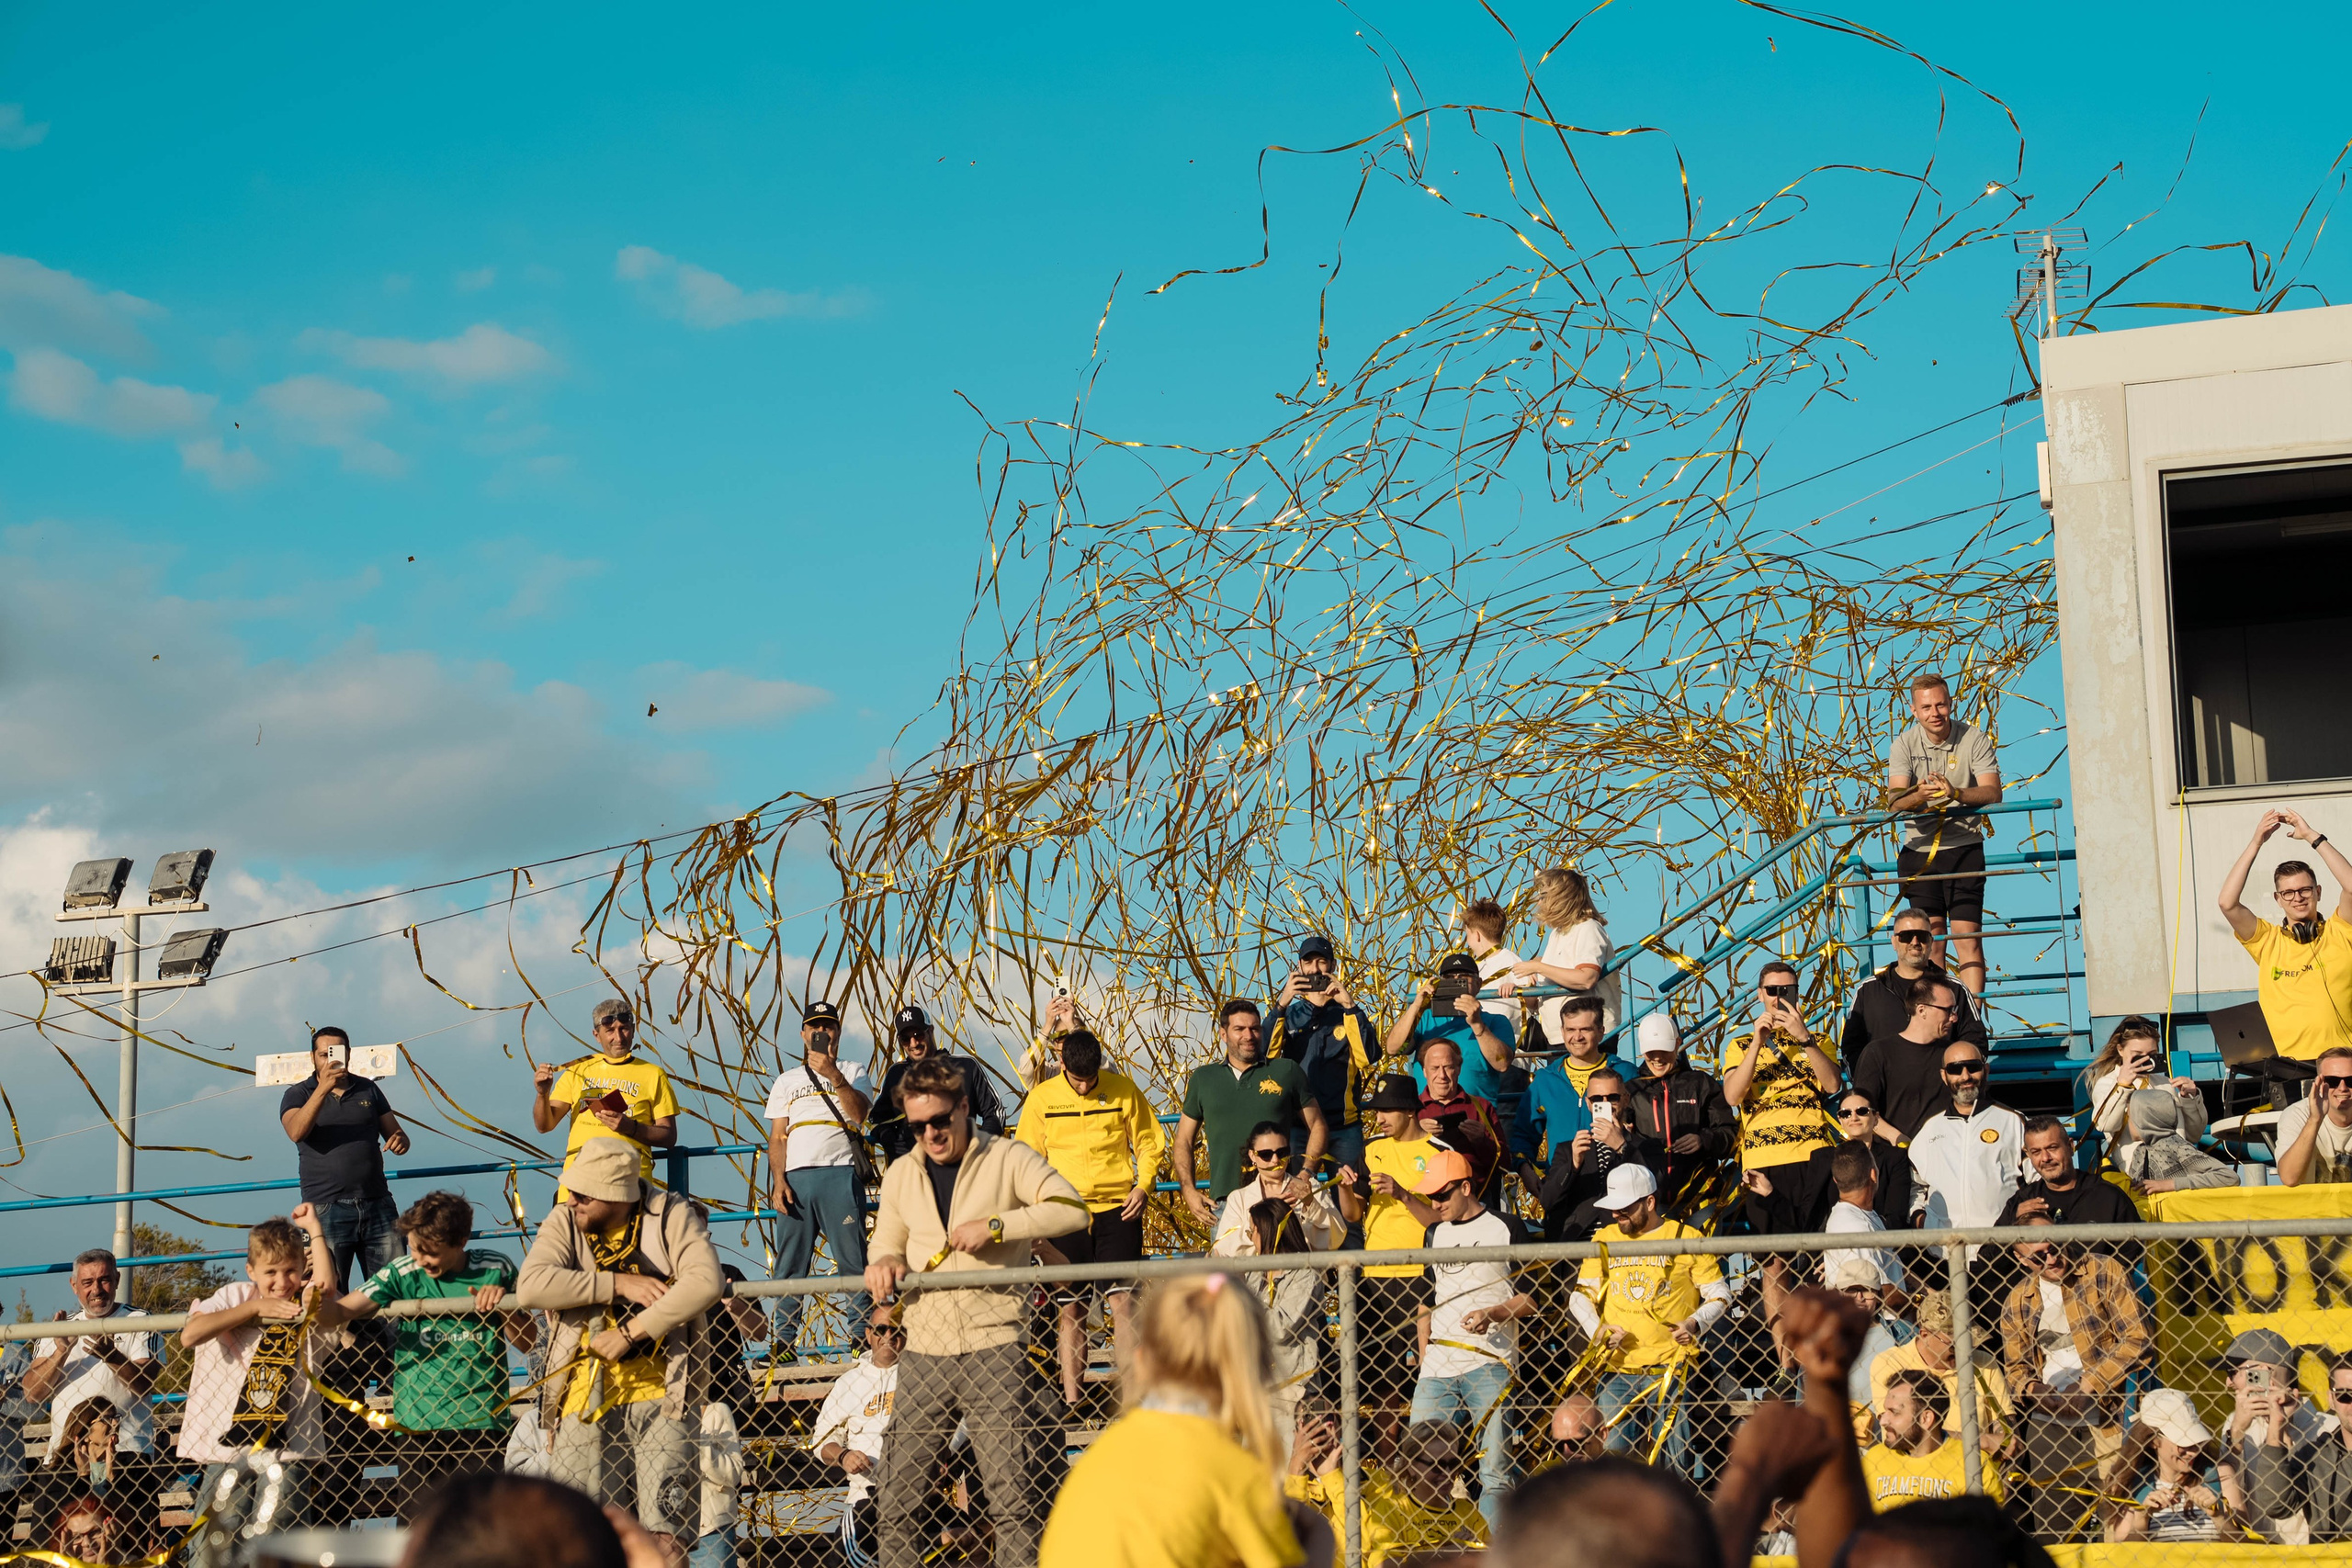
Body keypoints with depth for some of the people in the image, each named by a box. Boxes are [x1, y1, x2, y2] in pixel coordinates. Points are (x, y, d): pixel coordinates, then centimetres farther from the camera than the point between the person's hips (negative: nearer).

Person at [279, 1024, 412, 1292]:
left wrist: (399, 1141, -6)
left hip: (378, 1206, 3)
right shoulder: (298, 1095, 6)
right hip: (326, 1209, -3)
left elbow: (395, 1133, 20)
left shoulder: (368, 1089, 16)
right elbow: (296, 1132, -14)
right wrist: (323, 1088, -26)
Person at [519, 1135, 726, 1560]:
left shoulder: (671, 1216, -1)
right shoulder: (564, 1222, 5)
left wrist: (630, 1332, -18)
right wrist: (620, 1283, -15)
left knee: (667, 1532, -9)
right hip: (588, 1394, 2)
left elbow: (705, 1282, -17)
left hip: (661, 1391, -2)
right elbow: (533, 1283, -12)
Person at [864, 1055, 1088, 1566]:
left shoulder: (1008, 1159, 1)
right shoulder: (900, 1175, 15)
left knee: (1013, 1503, -5)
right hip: (924, 1354, 4)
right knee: (895, 1505, 2)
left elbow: (1072, 1209, -9)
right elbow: (887, 1243, 25)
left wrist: (996, 1226, -17)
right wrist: (885, 1262, 1)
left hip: (994, 1350, -4)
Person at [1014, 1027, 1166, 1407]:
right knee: (1071, 1310, 4)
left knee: (1122, 1300, -9)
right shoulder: (1042, 1098, 1)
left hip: (1118, 1209, -1)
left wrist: (1143, 1185, -4)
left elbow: (1149, 1142, 10)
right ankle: (1071, 1400, 10)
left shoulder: (1123, 1090, 0)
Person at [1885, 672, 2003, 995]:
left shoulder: (1974, 740, -3)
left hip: (1964, 848, -1)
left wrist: (1956, 793, -33)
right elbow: (1894, 801, -10)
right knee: (1931, 936, 0)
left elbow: (1992, 793, -13)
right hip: (1920, 850, 1)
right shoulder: (1904, 745, 0)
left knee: (1967, 934, -8)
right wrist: (1920, 795, -33)